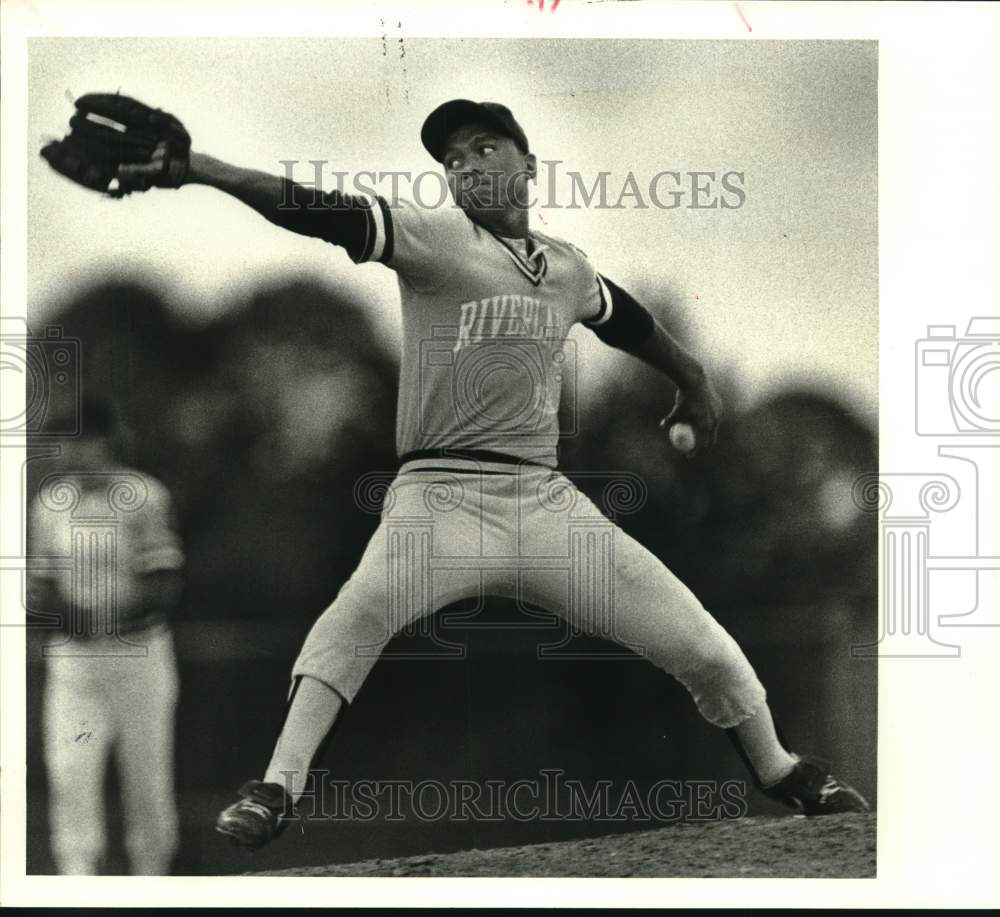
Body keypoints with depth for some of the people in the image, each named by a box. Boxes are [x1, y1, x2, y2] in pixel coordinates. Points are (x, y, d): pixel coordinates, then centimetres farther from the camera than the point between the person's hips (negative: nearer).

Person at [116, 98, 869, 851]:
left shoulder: (567, 266, 13)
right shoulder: (433, 236, -3)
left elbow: (627, 320, 34)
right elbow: (320, 211, -17)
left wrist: (695, 381, 45)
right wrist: (193, 166, -29)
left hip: (548, 501, 4)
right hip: (440, 498, -4)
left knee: (699, 642, 2)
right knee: (360, 611, -33)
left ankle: (781, 774, 26)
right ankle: (278, 789, -27)